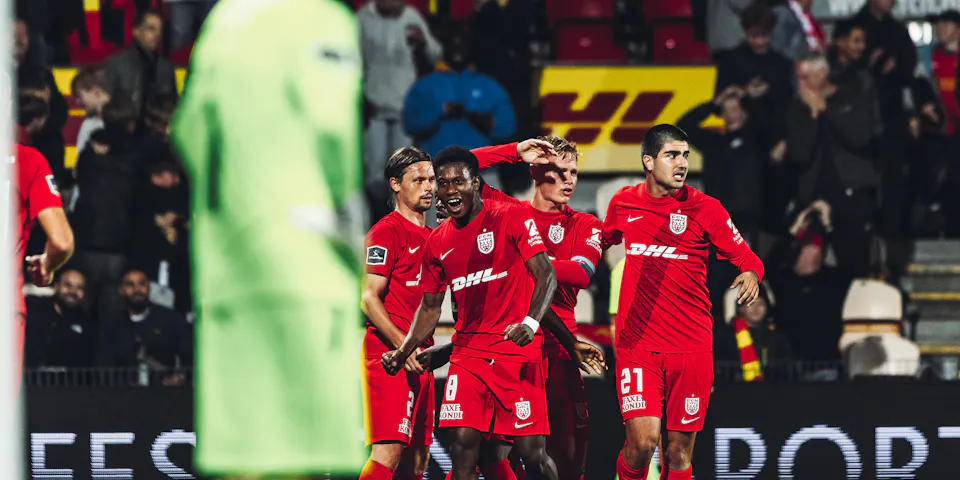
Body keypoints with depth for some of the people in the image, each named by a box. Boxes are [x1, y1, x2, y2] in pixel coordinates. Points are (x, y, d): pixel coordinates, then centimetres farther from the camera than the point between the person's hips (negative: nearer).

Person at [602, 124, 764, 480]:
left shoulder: (704, 208, -2)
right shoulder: (623, 203, 4)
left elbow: (747, 259, -2)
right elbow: (603, 241, 26)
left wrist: (751, 274, -23)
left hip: (691, 347, 0)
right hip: (637, 342, 0)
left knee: (679, 451, 2)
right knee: (642, 441, -16)